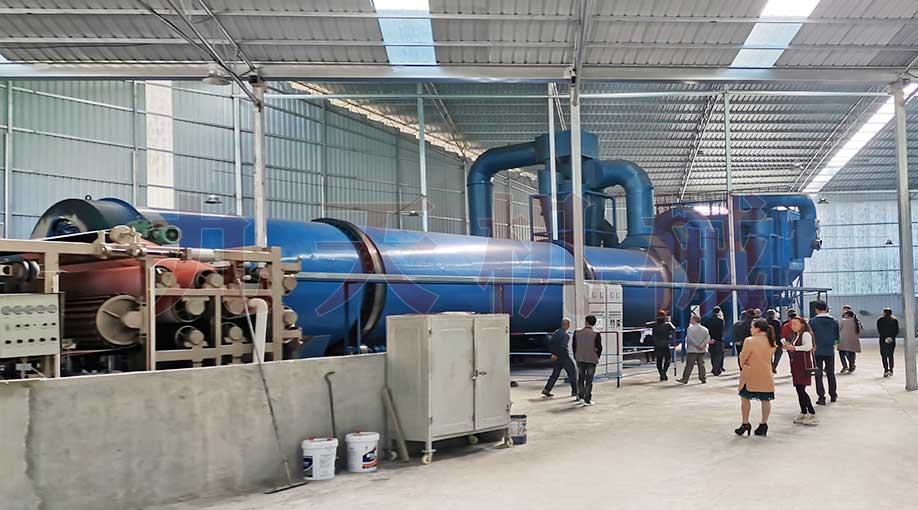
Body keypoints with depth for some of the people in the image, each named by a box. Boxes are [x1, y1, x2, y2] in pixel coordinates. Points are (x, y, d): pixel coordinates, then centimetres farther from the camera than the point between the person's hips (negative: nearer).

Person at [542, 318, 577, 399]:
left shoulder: (556, 332, 7)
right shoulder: (566, 335, -17)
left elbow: (550, 343, 8)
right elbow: (563, 347, -26)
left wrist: (553, 353, 7)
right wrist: (556, 355, -15)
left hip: (556, 357, 7)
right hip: (564, 357, -7)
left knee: (555, 373, 14)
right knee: (572, 373, 8)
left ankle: (546, 390, 6)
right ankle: (574, 391, 13)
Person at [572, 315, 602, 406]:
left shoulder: (577, 332, -3)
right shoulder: (596, 334, -13)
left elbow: (574, 346, 4)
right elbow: (599, 348, -7)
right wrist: (596, 358, 9)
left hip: (580, 359, 3)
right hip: (591, 360, -2)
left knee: (580, 378, 18)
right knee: (589, 380, 4)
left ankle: (581, 395, 26)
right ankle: (587, 400, 6)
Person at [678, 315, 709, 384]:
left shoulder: (690, 328, -8)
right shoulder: (705, 329, 8)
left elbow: (690, 338, -18)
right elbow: (708, 338, -1)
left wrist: (697, 345, -12)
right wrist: (702, 345, -8)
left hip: (692, 350, -5)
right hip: (702, 351, 5)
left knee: (689, 365, -3)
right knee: (701, 364, 11)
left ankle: (685, 379, -3)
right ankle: (703, 378, 10)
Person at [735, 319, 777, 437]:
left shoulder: (750, 341, -16)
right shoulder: (772, 342, 2)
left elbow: (743, 357, -9)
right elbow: (771, 356, 11)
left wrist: (743, 366, 10)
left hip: (750, 374, -5)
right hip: (766, 375, 5)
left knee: (745, 398, 8)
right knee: (765, 400, 9)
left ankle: (745, 424, 8)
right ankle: (763, 425, 13)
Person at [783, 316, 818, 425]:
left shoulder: (806, 334, -9)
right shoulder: (796, 336, 18)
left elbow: (808, 347, -23)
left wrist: (794, 348, -19)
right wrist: (788, 347, 4)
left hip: (804, 365, -9)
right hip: (796, 365, 9)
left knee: (801, 389, -12)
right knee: (799, 390, 10)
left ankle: (812, 414, -6)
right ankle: (803, 414, 17)